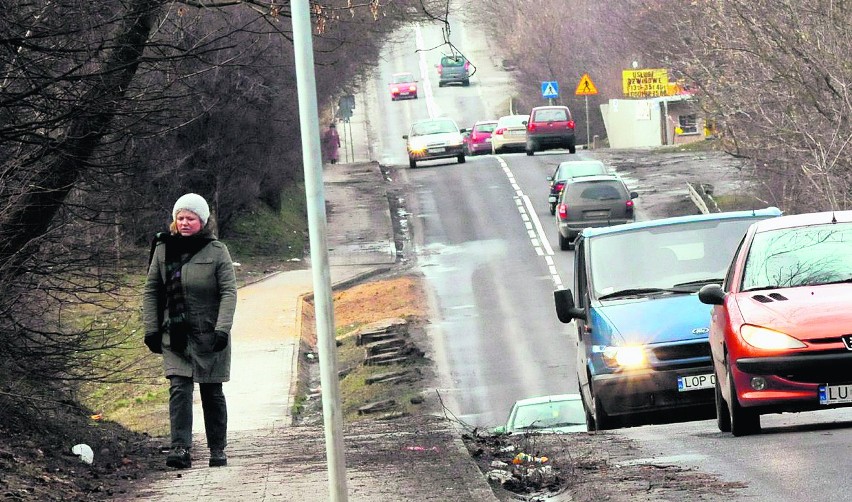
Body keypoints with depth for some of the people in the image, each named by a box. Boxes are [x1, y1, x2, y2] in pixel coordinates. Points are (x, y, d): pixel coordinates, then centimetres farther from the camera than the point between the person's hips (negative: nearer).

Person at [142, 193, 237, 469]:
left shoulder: (217, 251, -2)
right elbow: (151, 291, 10)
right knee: (179, 389, -12)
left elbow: (229, 292, -5)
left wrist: (222, 329, -15)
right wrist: (151, 330, 4)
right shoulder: (163, 249, 5)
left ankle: (218, 450, 18)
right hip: (175, 335, 1)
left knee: (212, 392, 7)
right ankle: (180, 449, -18)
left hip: (209, 335, -1)